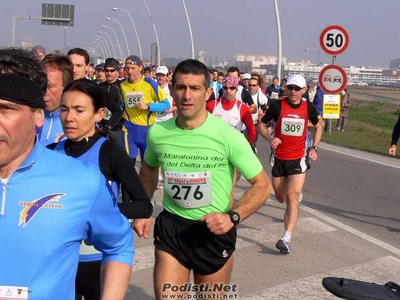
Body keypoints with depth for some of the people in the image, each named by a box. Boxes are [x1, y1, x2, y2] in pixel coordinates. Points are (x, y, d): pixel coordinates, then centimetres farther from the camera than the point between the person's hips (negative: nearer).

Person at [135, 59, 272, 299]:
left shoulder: (228, 136, -17)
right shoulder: (157, 132, -6)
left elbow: (263, 185, -12)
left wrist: (233, 216, -25)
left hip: (214, 231, -1)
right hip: (170, 227, 2)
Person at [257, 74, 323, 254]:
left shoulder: (309, 108, -3)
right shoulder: (277, 105, -8)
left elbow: (318, 125, 16)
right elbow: (261, 125, 2)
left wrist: (314, 147, 8)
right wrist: (269, 138, -18)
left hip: (298, 160, -1)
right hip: (279, 158, 2)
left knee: (292, 197, -15)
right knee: (281, 198, 14)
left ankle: (286, 238, -19)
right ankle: (289, 214, 51)